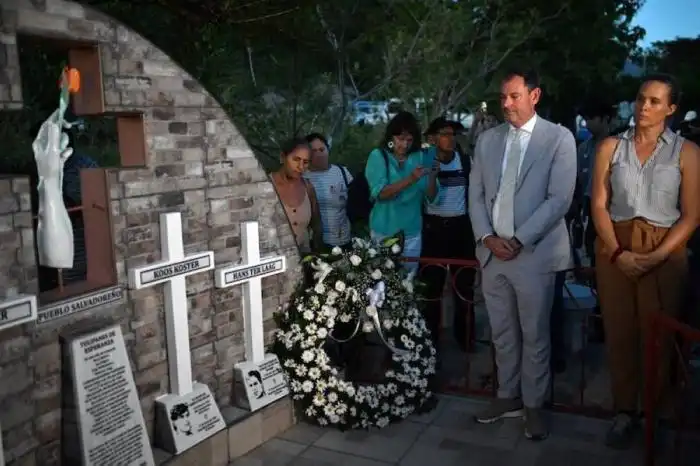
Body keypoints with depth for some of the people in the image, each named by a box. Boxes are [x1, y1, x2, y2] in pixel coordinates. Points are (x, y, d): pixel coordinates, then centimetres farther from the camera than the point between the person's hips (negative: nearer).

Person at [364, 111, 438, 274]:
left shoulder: (419, 157, 0)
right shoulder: (378, 156, -6)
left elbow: (431, 197, -2)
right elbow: (379, 193, -19)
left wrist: (433, 177, -21)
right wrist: (410, 180, -29)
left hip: (412, 232, 2)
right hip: (384, 231, -2)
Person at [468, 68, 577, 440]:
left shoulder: (559, 138, -3)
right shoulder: (487, 140, 10)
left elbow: (559, 200, -10)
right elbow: (475, 194, 9)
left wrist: (519, 241, -14)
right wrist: (487, 237, -6)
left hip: (534, 254, -4)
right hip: (493, 252, 4)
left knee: (534, 336, 7)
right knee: (502, 333, 14)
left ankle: (534, 405, 23)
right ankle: (508, 397, 30)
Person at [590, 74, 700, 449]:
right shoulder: (611, 147, 5)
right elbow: (599, 205, 0)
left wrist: (656, 257, -15)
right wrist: (617, 252, -12)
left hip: (664, 252, -2)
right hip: (615, 250, 2)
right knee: (619, 330, 6)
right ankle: (625, 410, 19)